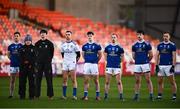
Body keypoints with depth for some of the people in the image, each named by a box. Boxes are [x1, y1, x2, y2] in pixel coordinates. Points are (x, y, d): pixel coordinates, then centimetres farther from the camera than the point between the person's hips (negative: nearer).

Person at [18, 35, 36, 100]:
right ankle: (22, 95, 5)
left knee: (31, 81, -3)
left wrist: (31, 64, -11)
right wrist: (24, 62, -10)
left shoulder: (33, 48, 6)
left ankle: (31, 95, -1)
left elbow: (34, 58, 0)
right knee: (22, 81, 0)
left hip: (31, 67, -1)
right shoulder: (22, 48, 10)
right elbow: (20, 58, 5)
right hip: (23, 67, 1)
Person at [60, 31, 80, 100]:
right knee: (64, 79, 4)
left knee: (73, 79, -7)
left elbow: (78, 55, 1)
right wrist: (65, 59, 13)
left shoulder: (74, 44, -4)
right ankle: (64, 95, 9)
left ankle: (74, 95, -6)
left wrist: (75, 61, 1)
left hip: (72, 63, -4)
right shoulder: (63, 45, 9)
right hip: (65, 63, 4)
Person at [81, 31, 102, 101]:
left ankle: (97, 95, 8)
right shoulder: (84, 46, 8)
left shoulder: (97, 46, -1)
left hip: (94, 64, -3)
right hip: (87, 64, 3)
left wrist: (96, 61, 6)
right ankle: (85, 95, 4)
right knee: (86, 80, 1)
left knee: (96, 81, 2)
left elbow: (100, 55, 7)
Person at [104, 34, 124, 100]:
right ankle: (106, 95, 9)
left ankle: (121, 96, -2)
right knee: (107, 82, 3)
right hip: (109, 67, 2)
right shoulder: (107, 47, 6)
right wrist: (109, 61, 6)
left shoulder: (119, 48, 1)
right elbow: (105, 56, 16)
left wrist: (118, 62, 1)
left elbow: (122, 57, 9)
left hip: (117, 67, -2)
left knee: (119, 82, -4)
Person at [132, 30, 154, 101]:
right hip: (137, 65, 3)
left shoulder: (147, 44, 0)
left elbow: (151, 55, 5)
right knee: (137, 81, 5)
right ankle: (136, 95, 9)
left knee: (148, 80, -4)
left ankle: (151, 95, -4)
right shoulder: (134, 45, 10)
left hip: (145, 64, -3)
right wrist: (138, 60, 12)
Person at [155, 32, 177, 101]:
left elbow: (174, 56, -4)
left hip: (169, 65, -4)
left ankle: (174, 95, 0)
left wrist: (173, 66, -12)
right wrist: (156, 65, 6)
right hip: (161, 66, 4)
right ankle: (159, 95, 13)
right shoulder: (160, 45, 11)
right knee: (160, 81, 6)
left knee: (172, 81, -3)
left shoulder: (172, 45, -1)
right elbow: (157, 55, 13)